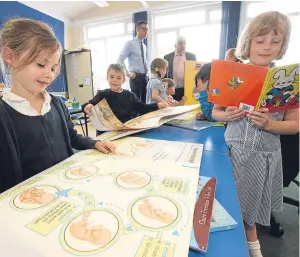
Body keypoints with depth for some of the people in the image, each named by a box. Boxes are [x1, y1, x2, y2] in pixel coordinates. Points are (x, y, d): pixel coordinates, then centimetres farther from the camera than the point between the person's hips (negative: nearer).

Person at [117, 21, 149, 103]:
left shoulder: (144, 46, 17)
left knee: (145, 101, 8)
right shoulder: (130, 43, -3)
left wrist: (147, 72, 12)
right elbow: (120, 60, -10)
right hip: (136, 77, -6)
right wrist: (128, 74, -14)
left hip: (145, 77, 7)